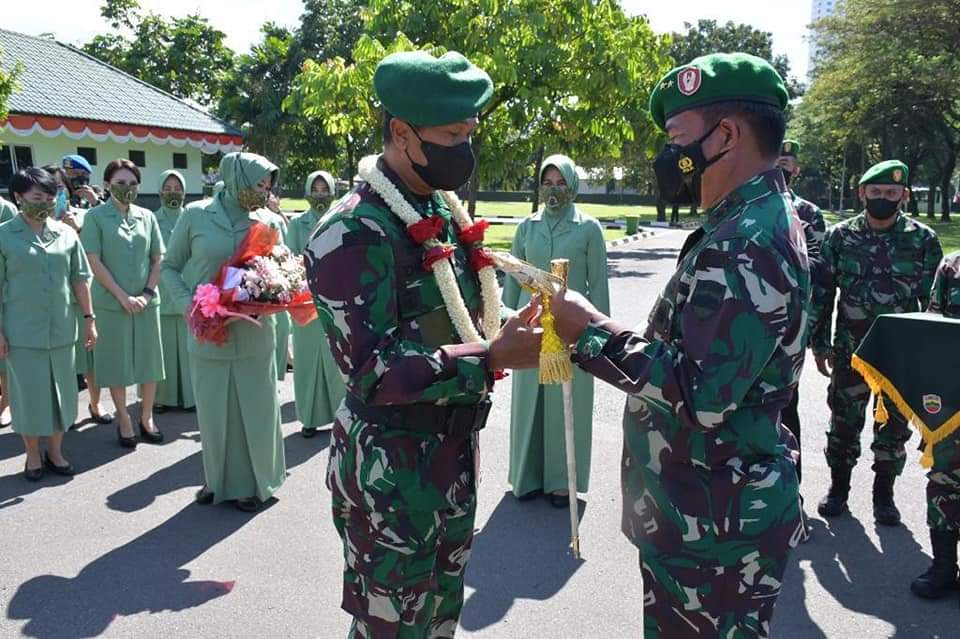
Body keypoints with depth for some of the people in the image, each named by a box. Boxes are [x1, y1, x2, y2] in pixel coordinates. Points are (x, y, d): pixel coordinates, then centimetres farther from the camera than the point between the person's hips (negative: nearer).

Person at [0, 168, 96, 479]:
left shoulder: (66, 233, 4)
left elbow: (79, 278, 9)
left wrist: (89, 318, 6)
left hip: (62, 330, 3)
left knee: (60, 390, 10)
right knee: (28, 393, 6)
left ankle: (55, 451, 26)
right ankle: (33, 455, 22)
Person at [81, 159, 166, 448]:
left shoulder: (147, 217, 6)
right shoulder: (95, 216, -3)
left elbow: (158, 259, 7)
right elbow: (94, 262, -7)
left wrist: (147, 293, -6)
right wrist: (123, 296, -13)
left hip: (146, 301, 3)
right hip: (111, 302, -3)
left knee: (150, 361, 7)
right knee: (117, 363, 6)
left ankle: (146, 418, 21)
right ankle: (124, 420, 19)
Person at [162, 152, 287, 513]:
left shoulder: (269, 222, 1)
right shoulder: (195, 216, -3)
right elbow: (170, 267, 6)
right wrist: (186, 304, -9)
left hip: (254, 333, 1)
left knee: (254, 407, 9)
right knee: (212, 410, 11)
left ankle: (252, 483, 26)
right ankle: (218, 479, 30)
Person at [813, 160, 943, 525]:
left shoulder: (923, 240, -2)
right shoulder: (839, 236, -1)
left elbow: (934, 300, 2)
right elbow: (822, 293, 2)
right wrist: (821, 344, 0)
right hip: (850, 350, 0)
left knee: (893, 427, 11)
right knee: (844, 422, 10)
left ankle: (884, 494, 28)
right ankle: (838, 487, 28)